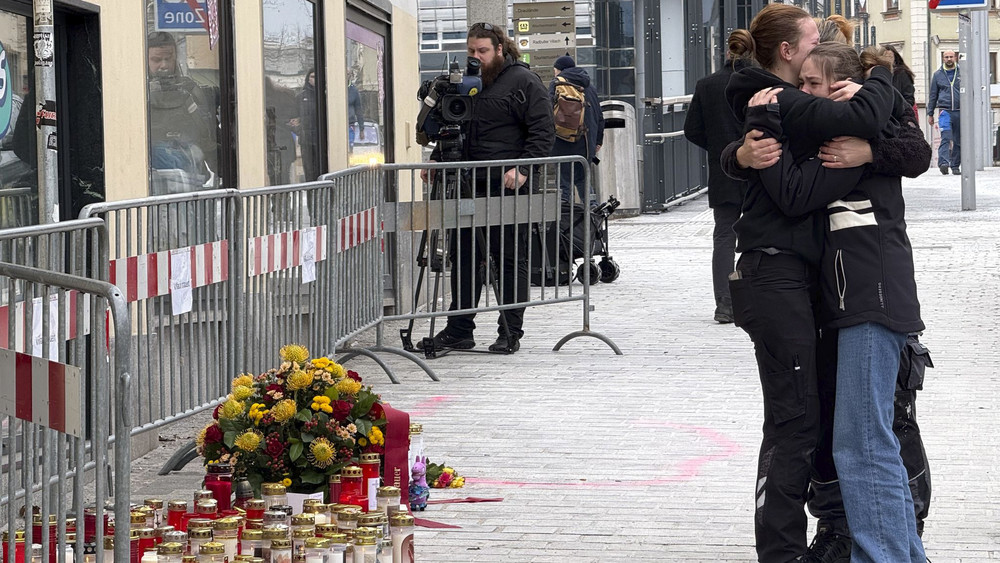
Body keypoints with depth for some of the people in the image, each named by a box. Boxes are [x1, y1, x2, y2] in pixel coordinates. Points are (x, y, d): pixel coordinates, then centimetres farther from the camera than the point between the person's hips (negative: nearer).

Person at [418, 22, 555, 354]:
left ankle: (510, 334, 7)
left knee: (510, 260, 1)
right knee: (463, 257, 7)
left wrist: (523, 169, -19)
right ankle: (459, 331, 14)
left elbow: (543, 131, -9)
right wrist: (437, 159, 9)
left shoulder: (523, 81, -3)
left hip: (507, 187, -7)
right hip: (469, 185, 7)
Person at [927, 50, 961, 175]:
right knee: (945, 137, -18)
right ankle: (943, 163, -30)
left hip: (960, 111, 2)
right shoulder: (938, 74, 10)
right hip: (944, 110, -2)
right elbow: (932, 95, 14)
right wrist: (930, 114, 10)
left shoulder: (962, 73, 10)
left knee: (958, 140, 5)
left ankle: (955, 166, 13)